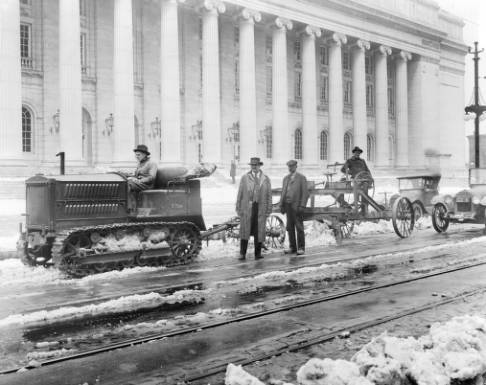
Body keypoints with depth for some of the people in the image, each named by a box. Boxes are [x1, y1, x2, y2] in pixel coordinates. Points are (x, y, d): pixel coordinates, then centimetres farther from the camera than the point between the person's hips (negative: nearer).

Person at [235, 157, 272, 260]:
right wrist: (238, 208, 0)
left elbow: (269, 195, 8)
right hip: (247, 207, -1)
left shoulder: (266, 179, 10)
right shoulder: (244, 178, 7)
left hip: (260, 208, 1)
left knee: (259, 231, 3)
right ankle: (242, 254, 1)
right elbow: (240, 193, 5)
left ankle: (258, 253, 12)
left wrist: (269, 209, 2)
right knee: (245, 230, -3)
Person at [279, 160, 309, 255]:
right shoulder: (286, 178, 15)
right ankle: (292, 247, 11)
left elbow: (305, 193, -8)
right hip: (288, 205, 5)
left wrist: (302, 206, -17)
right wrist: (281, 205, 7)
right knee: (290, 227, 6)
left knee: (299, 227, -3)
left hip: (297, 206, -5)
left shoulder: (302, 178, -3)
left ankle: (301, 248, 3)